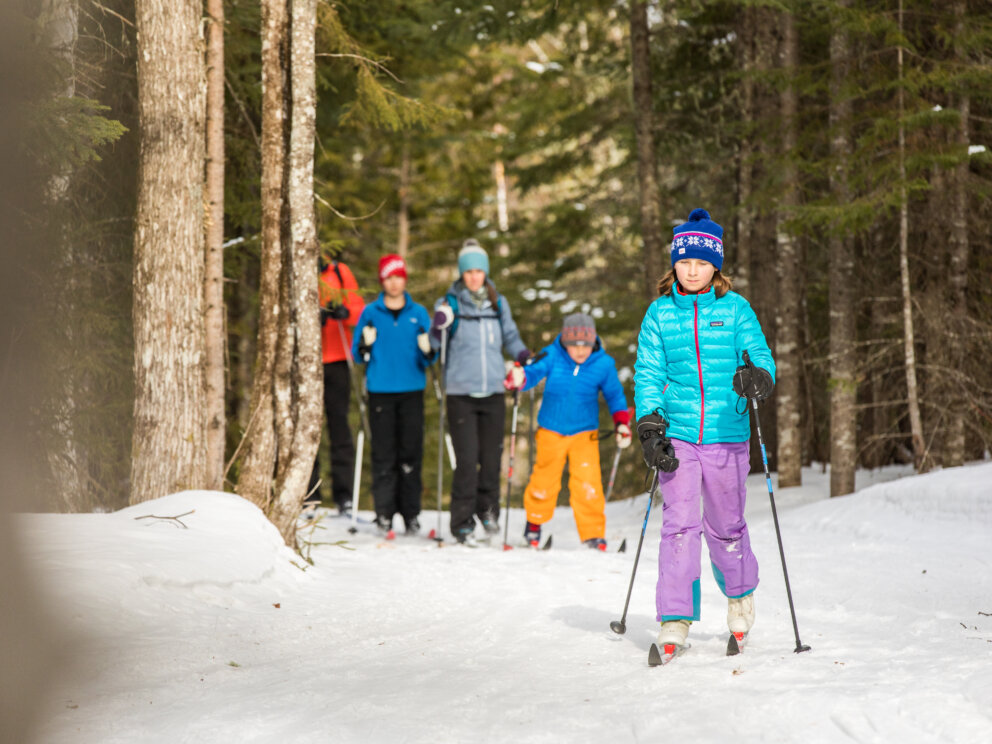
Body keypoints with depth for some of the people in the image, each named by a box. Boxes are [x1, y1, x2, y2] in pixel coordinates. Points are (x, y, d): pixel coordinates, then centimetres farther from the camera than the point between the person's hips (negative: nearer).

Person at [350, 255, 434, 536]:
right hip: (380, 392, -1)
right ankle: (384, 513, 2)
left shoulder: (418, 313, 9)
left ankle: (411, 513, 5)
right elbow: (357, 356, 7)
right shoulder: (370, 313, 6)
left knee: (411, 454, -1)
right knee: (383, 454, -3)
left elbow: (427, 361, 10)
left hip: (412, 391, 1)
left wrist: (427, 351, -12)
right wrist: (365, 346, -14)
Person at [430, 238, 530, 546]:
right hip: (461, 392, -3)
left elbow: (510, 336, 22)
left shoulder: (498, 303, 9)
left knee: (491, 455, 5)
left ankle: (487, 509, 29)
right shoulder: (449, 303, 0)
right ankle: (462, 523, 0)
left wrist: (524, 356, 5)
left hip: (493, 391, 3)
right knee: (467, 459, -9)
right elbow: (435, 344, -4)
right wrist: (439, 325, -23)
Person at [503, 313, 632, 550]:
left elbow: (615, 396, 5)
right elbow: (534, 372, -24)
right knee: (544, 481, 11)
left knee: (587, 484, -13)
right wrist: (519, 378, -47)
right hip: (551, 430, 0)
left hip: (585, 433, 0)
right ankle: (535, 521, 39)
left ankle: (593, 534, 1)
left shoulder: (603, 364, -8)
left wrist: (622, 424, -5)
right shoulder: (551, 356, -13)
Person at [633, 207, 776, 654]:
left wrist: (757, 377, -27)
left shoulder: (735, 309, 3)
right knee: (679, 525, -8)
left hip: (727, 435, 0)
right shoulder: (659, 314, 6)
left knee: (725, 526, 8)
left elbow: (760, 356, -3)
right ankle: (675, 621, -4)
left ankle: (739, 593, 36)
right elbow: (648, 374, 5)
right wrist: (649, 425, -8)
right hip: (677, 434, 0)